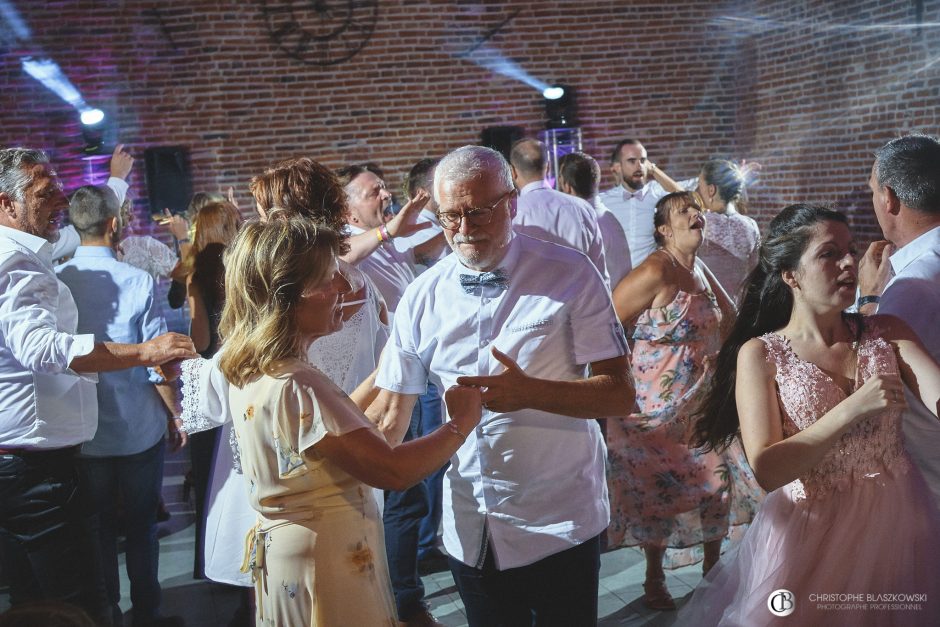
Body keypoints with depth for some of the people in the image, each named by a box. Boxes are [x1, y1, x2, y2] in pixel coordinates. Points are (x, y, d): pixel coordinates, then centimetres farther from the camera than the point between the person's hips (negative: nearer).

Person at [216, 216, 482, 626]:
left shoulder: (247, 372, 2)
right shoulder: (297, 386, -27)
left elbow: (342, 424, 9)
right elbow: (393, 471, -27)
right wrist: (462, 422, -13)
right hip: (330, 563, -9)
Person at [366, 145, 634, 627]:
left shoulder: (570, 275, -10)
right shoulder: (423, 296, -2)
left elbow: (619, 393, -13)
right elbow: (389, 415, 2)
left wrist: (530, 392, -27)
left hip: (558, 526, -2)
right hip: (469, 530, 3)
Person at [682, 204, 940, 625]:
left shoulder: (887, 333, 0)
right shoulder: (760, 354, -8)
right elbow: (766, 470, -17)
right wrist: (853, 409, -25)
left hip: (898, 527, 3)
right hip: (811, 537, -2)